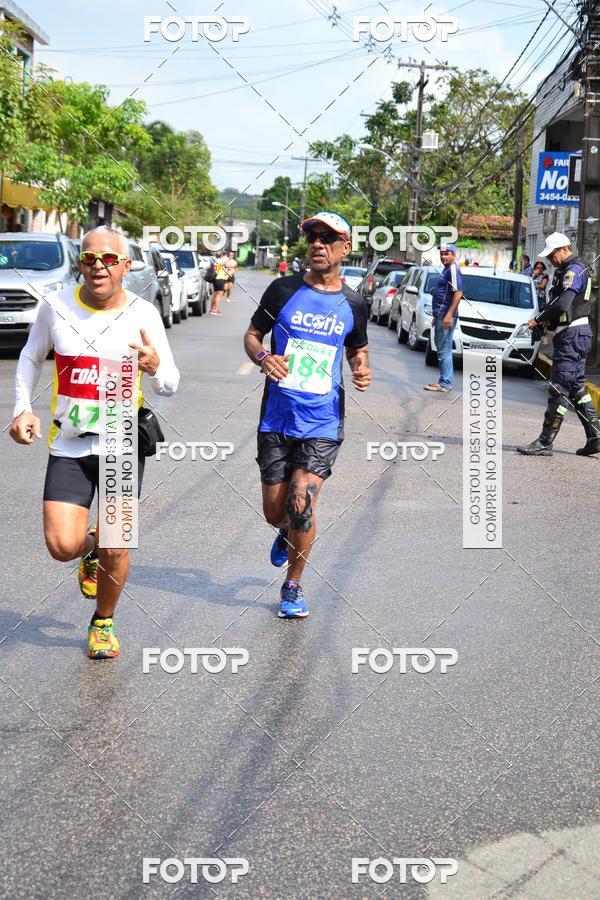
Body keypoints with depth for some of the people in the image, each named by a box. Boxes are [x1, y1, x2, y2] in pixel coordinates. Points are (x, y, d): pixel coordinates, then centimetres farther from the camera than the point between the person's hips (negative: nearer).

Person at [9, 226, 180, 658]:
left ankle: (104, 623, 28)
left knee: (116, 549, -1)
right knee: (63, 546, -10)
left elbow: (170, 386, -3)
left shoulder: (143, 314, -6)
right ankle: (90, 551, 30)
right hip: (68, 446, 1)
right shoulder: (57, 306, -3)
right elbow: (31, 356, 14)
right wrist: (23, 407, 1)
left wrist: (157, 367, -27)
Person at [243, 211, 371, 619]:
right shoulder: (283, 290, -1)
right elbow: (252, 334, 7)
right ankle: (288, 534, 47)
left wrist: (362, 369, -4)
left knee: (301, 504, -13)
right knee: (275, 512, 8)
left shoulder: (353, 304, 3)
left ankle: (293, 587, 10)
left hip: (323, 421, -1)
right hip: (277, 418, 1)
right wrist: (263, 356, -15)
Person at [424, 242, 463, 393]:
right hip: (441, 315, 11)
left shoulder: (453, 269, -12)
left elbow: (458, 293, -22)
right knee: (442, 349, 13)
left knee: (444, 350, -9)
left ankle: (445, 384, -7)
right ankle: (444, 381, 18)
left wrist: (449, 315, -26)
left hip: (446, 315, -11)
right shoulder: (447, 269, 19)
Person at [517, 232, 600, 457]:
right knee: (576, 388, 13)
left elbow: (562, 305, -25)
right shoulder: (566, 271, 20)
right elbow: (559, 303, 19)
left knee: (559, 389, -9)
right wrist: (546, 320, 1)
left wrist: (538, 319, -14)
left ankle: (545, 442, -7)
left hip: (572, 335, -11)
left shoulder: (574, 270, -13)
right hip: (575, 334, 11)